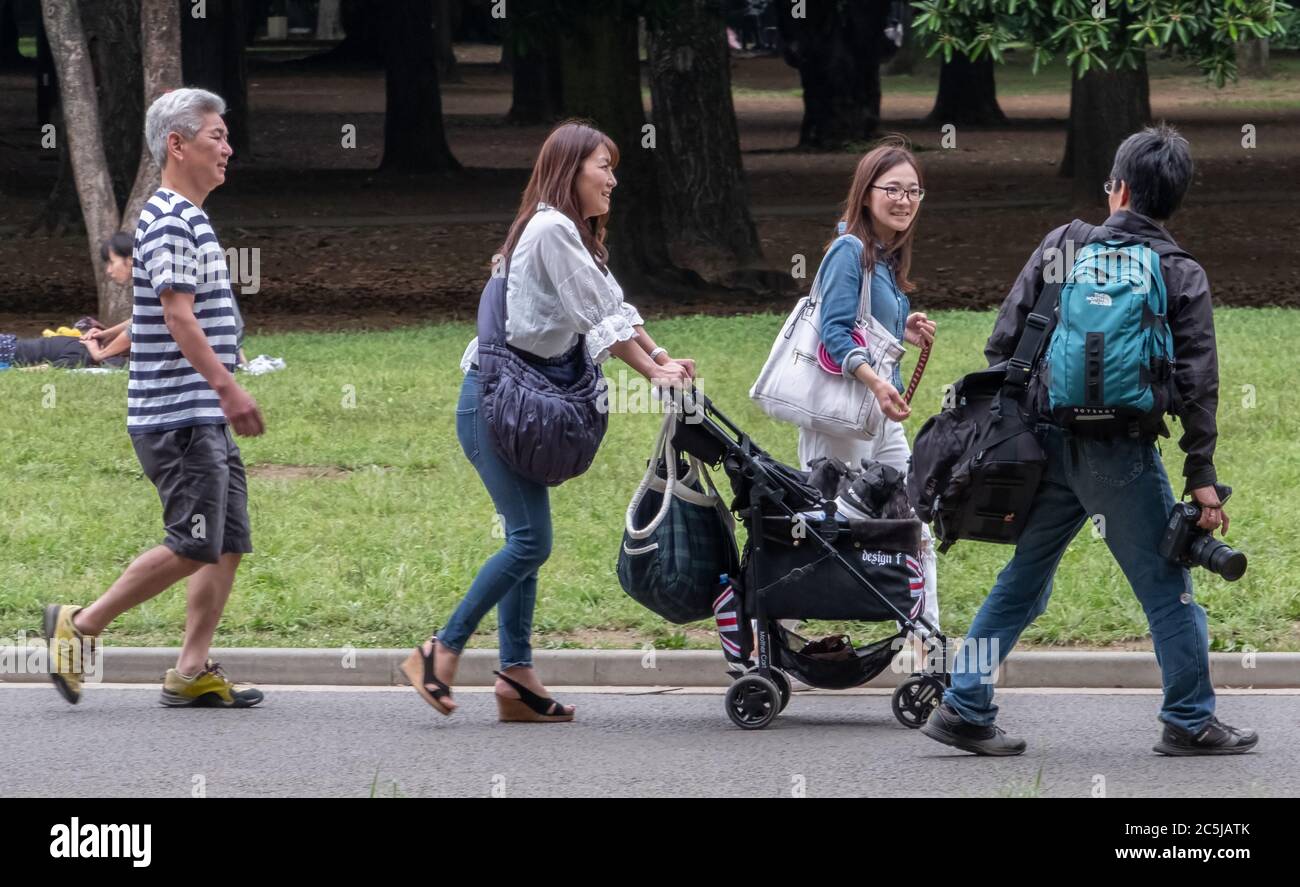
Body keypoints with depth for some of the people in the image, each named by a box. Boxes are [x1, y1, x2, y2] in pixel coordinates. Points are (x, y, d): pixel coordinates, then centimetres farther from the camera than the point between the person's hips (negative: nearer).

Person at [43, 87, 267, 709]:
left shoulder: (191, 219, 19)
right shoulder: (169, 221, -13)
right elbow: (178, 315, -22)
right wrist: (229, 389, -26)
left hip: (205, 419, 10)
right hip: (179, 417, -10)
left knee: (229, 543, 6)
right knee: (194, 546, -9)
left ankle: (192, 670, 7)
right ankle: (80, 625, 1)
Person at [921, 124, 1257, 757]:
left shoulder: (1062, 244, 5)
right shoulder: (1183, 278, -2)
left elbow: (1004, 339, 5)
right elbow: (1196, 383, -6)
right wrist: (1201, 477, -2)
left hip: (1046, 442, 4)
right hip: (1122, 455, -4)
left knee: (1021, 584, 14)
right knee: (1167, 591, 8)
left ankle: (963, 710, 14)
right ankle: (1189, 723, 12)